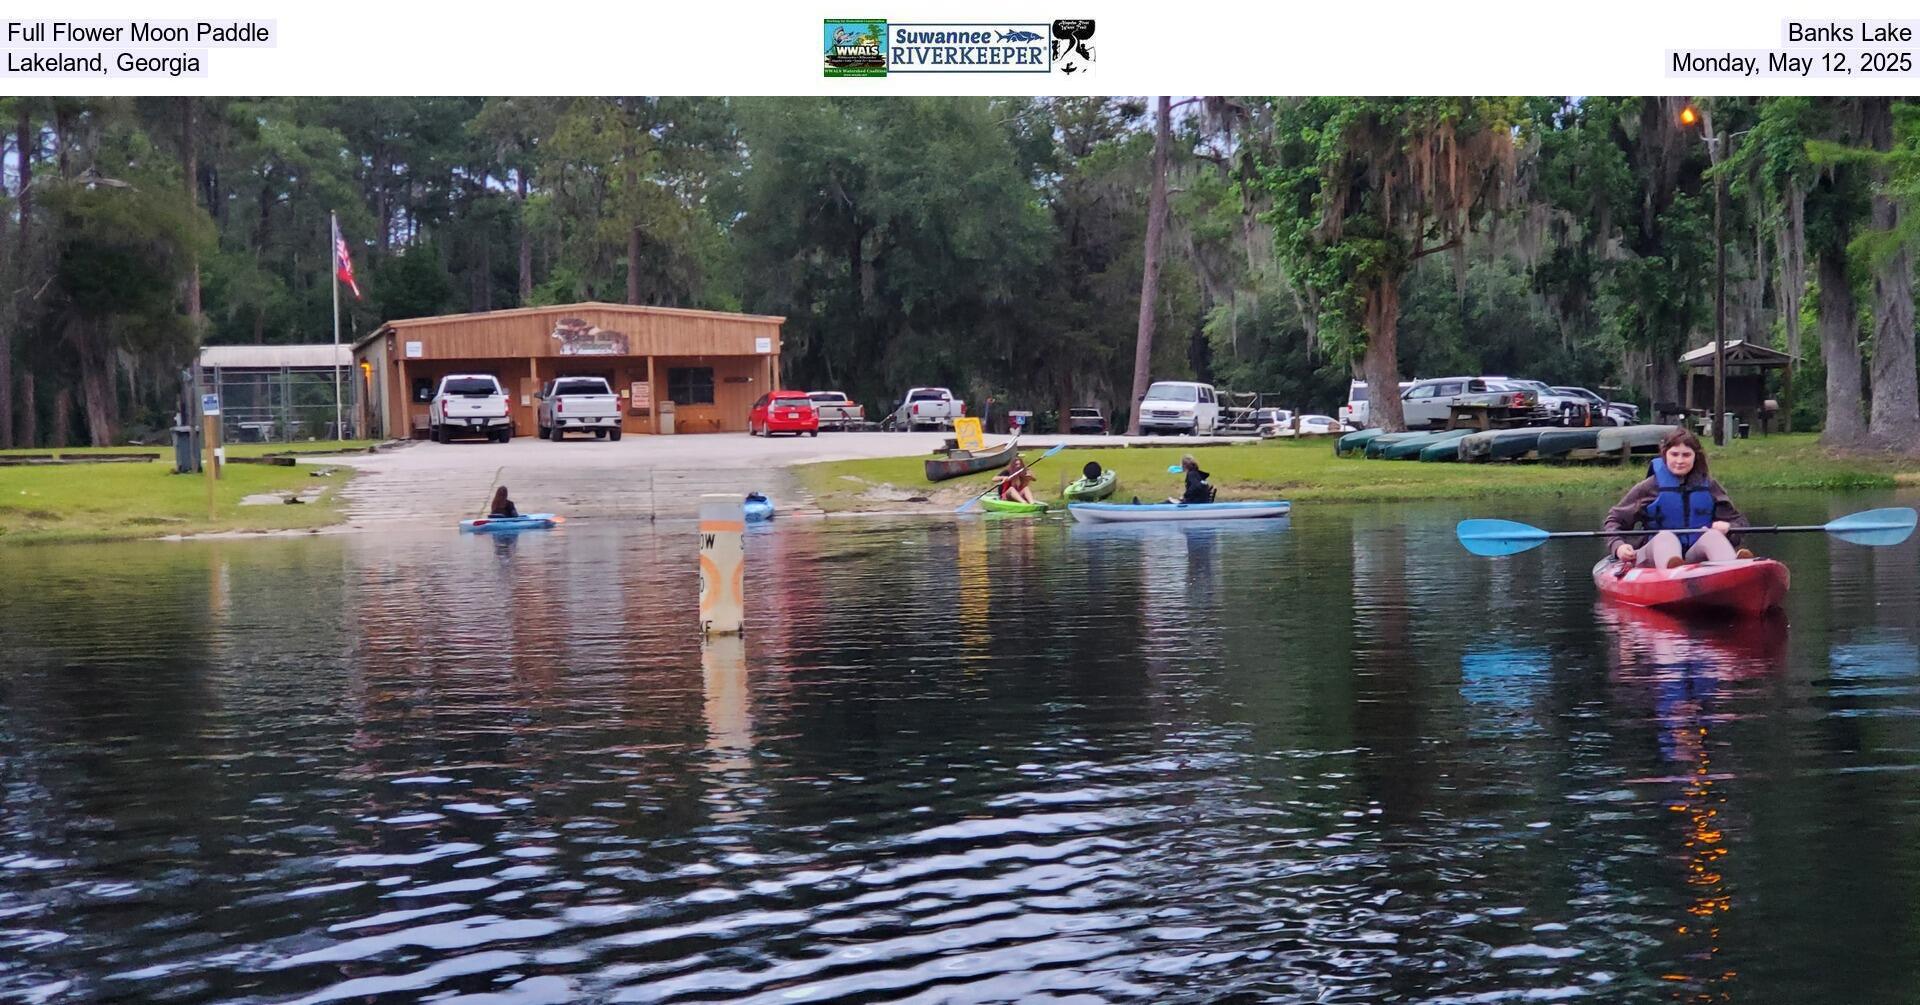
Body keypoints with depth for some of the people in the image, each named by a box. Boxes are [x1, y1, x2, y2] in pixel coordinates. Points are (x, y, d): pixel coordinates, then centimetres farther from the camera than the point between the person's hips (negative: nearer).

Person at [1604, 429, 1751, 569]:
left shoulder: (1708, 486, 13)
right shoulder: (1650, 487, 7)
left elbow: (1739, 521, 14)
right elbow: (1615, 520, 10)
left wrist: (1727, 527, -10)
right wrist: (1618, 546, -10)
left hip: (1696, 555, 2)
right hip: (1656, 554, -2)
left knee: (1712, 535, -28)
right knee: (1665, 537, -33)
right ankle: (1671, 569, -72)